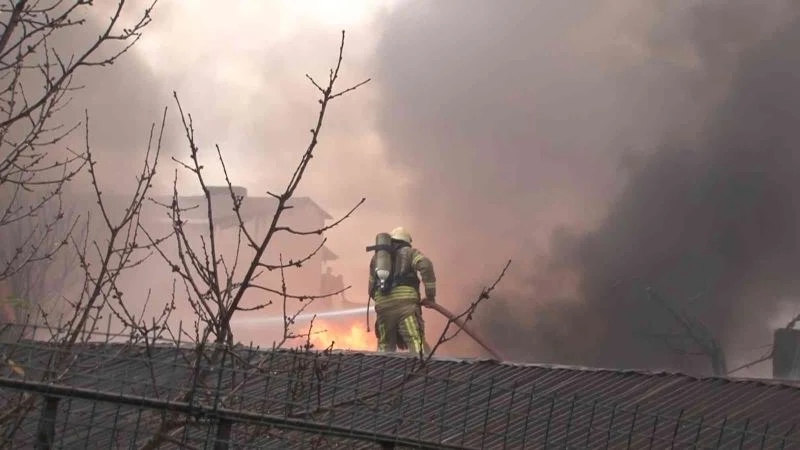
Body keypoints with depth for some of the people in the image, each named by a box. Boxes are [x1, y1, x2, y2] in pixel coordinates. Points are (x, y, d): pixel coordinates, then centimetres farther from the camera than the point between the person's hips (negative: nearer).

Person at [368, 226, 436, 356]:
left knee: (385, 346, 11)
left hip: (382, 305, 4)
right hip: (406, 302, -3)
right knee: (417, 343, -14)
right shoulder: (409, 252, 17)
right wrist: (430, 295, -1)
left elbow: (372, 289, 25)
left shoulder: (376, 257, 28)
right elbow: (425, 264, -4)